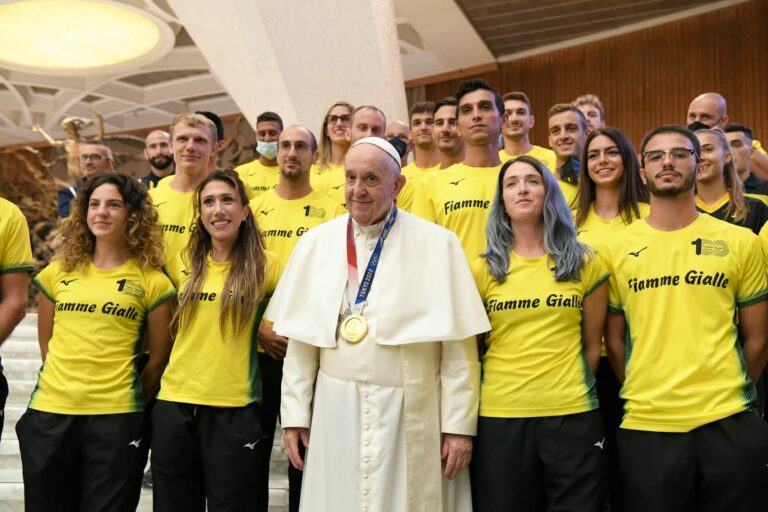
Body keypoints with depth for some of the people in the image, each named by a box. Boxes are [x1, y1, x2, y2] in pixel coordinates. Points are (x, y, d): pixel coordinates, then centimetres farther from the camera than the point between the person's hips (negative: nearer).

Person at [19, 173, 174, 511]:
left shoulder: (151, 281, -3)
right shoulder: (57, 272, 7)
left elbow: (158, 357, 3)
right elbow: (47, 342, 15)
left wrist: (130, 400, 8)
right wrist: (67, 382, 11)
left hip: (116, 418, -3)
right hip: (49, 412, 3)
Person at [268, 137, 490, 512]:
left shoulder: (437, 244, -6)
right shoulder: (316, 243, 3)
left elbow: (459, 345, -5)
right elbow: (301, 342, 6)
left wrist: (460, 424, -6)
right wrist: (294, 414, 4)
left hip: (411, 413, -2)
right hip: (336, 411, 3)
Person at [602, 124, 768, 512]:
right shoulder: (616, 250, 3)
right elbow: (614, 339, 7)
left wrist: (724, 393, 6)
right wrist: (645, 394, 3)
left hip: (729, 423, 0)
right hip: (645, 426, 0)